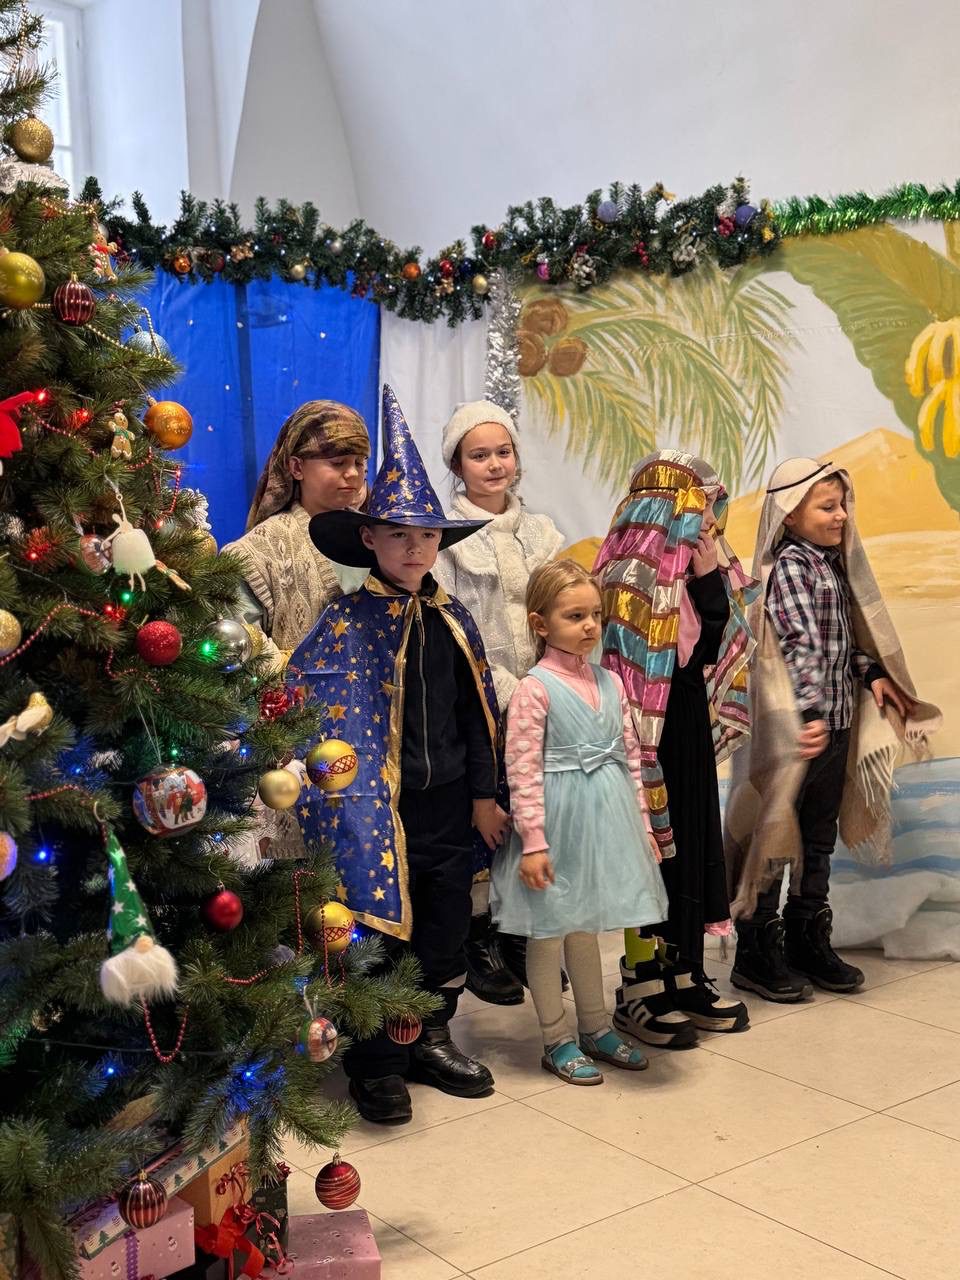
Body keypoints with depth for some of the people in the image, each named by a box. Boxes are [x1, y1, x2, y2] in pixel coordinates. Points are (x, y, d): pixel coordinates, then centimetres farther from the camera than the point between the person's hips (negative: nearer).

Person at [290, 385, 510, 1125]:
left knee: (445, 927, 15)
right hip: (377, 806, -5)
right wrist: (350, 804, -17)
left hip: (448, 804, 5)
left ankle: (431, 1039, 35)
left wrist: (483, 794, 9)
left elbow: (478, 715, 10)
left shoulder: (453, 619, 5)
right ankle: (375, 1065, 23)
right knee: (377, 933, 5)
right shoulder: (345, 623, -10)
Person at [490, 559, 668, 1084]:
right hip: (558, 820, -6)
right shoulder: (536, 687, -13)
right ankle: (556, 1041, 22)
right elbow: (523, 770, -15)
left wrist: (641, 823, 11)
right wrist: (533, 841, -17)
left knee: (584, 925, 20)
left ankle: (596, 1028, 35)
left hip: (603, 818, 6)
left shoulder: (610, 681, 6)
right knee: (549, 931, 8)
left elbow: (630, 755, 11)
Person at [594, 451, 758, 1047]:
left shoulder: (684, 574, 8)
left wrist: (711, 579, -4)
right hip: (653, 734, -9)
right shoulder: (636, 578, -18)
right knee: (655, 850, 2)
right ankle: (641, 991, 17)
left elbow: (714, 650, 3)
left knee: (692, 848, 15)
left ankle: (685, 978, 28)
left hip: (690, 729, 9)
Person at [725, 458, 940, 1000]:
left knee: (820, 835, 16)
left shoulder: (834, 564, 12)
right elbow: (801, 645, -24)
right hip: (801, 727, -9)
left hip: (837, 722, 9)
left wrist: (873, 674, 12)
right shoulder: (789, 567, -14)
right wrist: (811, 714, -30)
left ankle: (809, 941, 29)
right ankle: (758, 954, 13)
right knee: (776, 834, 2)